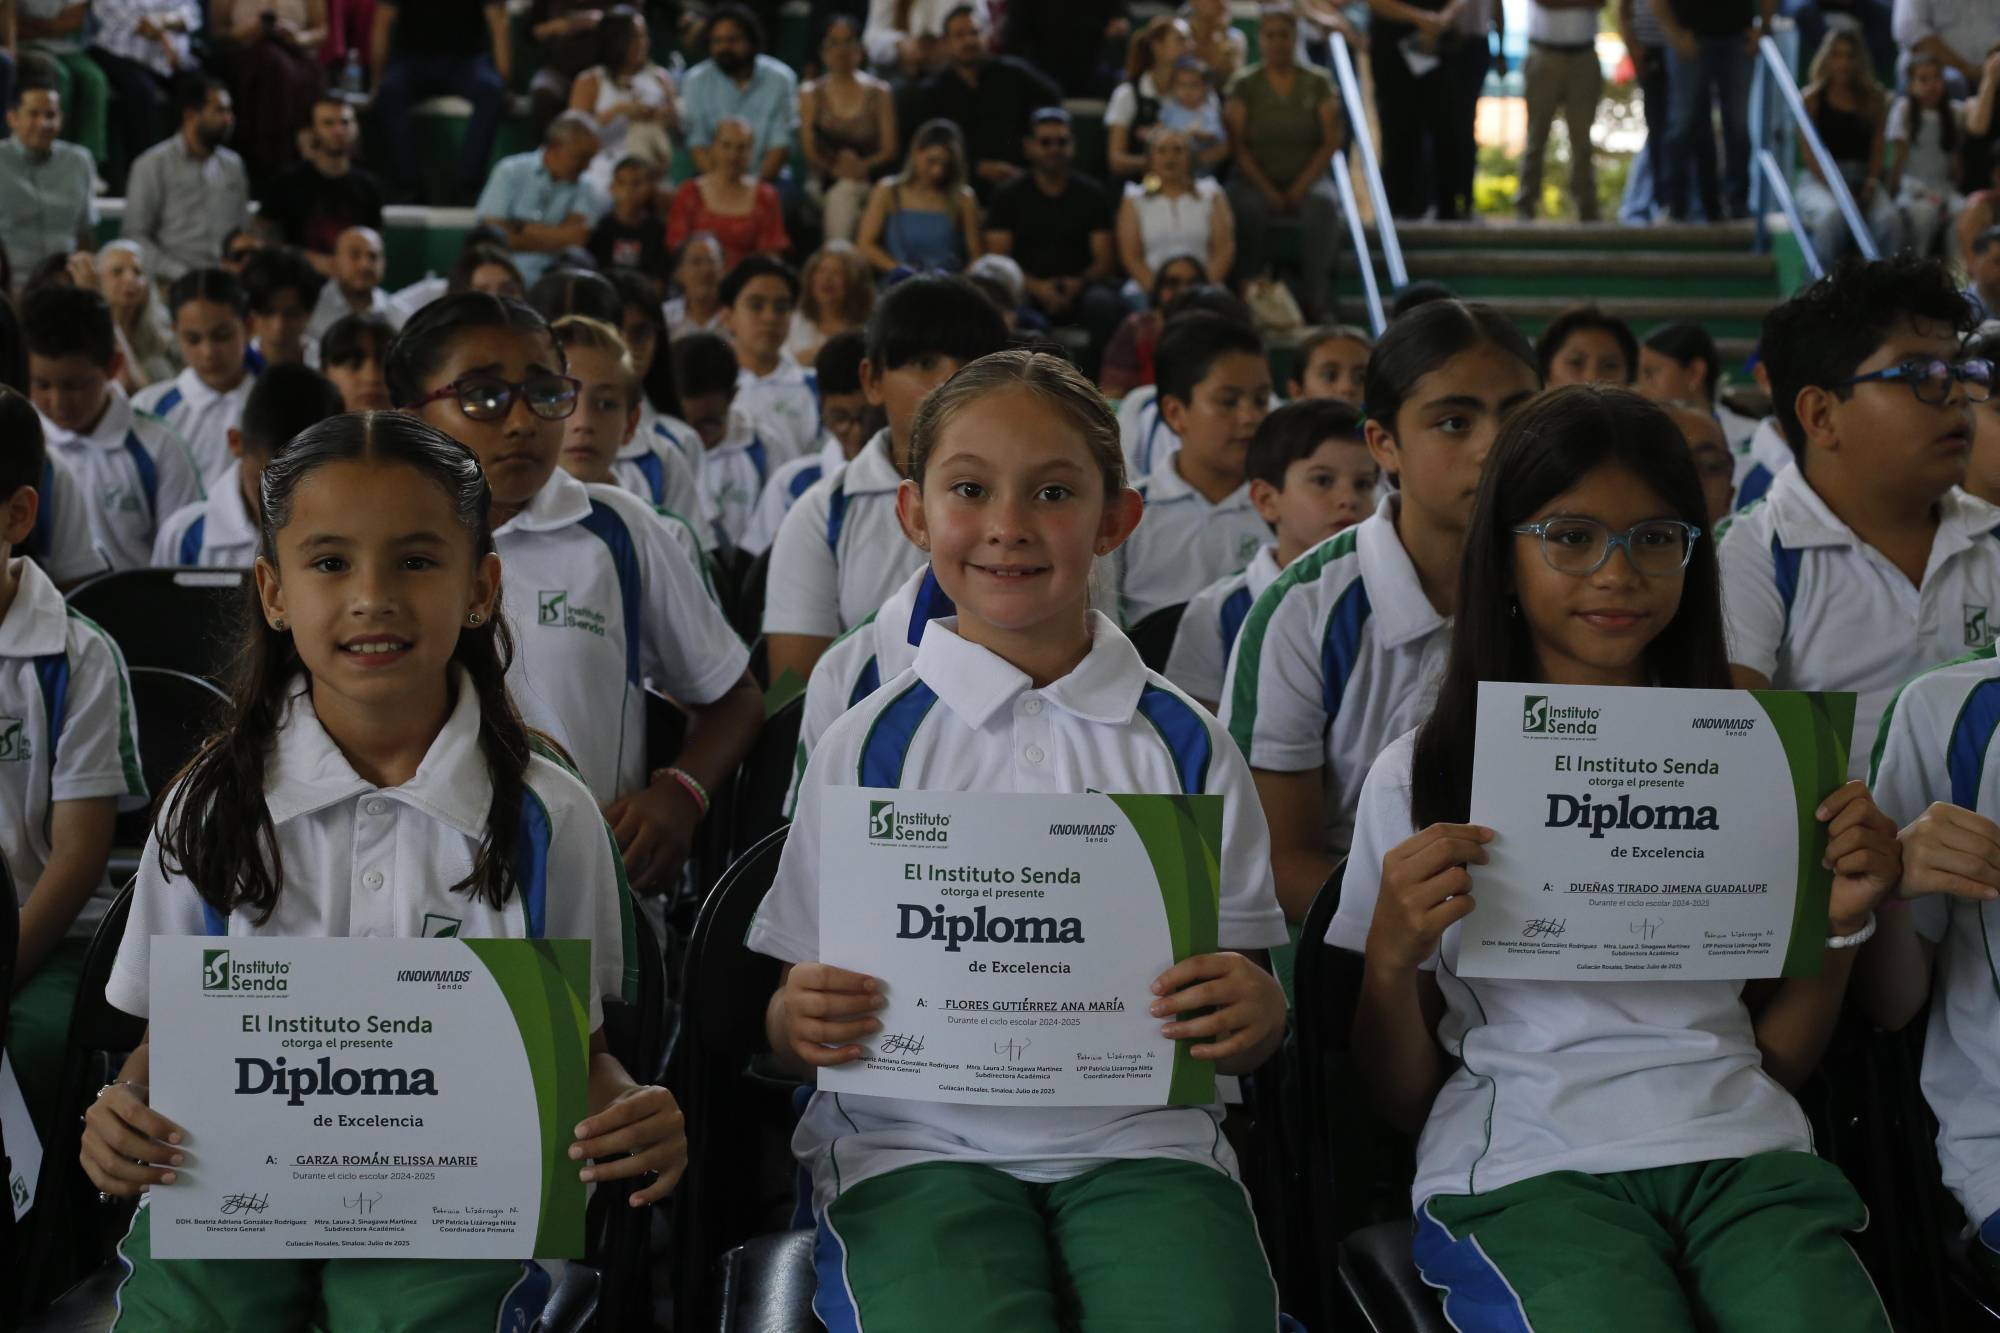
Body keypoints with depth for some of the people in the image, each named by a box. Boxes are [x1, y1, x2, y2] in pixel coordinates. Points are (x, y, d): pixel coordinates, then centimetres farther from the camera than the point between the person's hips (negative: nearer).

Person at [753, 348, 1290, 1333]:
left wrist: (1256, 1011, -12)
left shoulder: (1182, 745, 8)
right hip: (917, 1141, -1)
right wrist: (803, 1019, -16)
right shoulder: (869, 745, 6)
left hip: (1138, 1137, 1)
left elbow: (1246, 1040, 11)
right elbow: (790, 1033, 7)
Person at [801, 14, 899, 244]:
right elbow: (808, 150, 3)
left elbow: (889, 149, 3)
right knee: (843, 191, -32)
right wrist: (834, 169, -17)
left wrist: (864, 166, -18)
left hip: (869, 180, 0)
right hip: (827, 182, 0)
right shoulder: (811, 94, 12)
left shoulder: (879, 92, 10)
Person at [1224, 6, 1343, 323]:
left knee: (1323, 205, -33)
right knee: (1247, 208, -35)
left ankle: (1312, 299, -30)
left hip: (1306, 179, 1)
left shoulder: (1317, 83, 8)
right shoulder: (1244, 85, 6)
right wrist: (1267, 190, -14)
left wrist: (1300, 187, -11)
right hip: (1256, 180, 0)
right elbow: (1238, 144, -1)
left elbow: (1330, 141, 2)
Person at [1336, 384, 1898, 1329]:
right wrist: (1391, 956, -10)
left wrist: (1842, 922, 1)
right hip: (1522, 1164, -2)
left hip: (1740, 1143, 3)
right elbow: (1399, 1102, 9)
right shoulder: (1418, 777, 9)